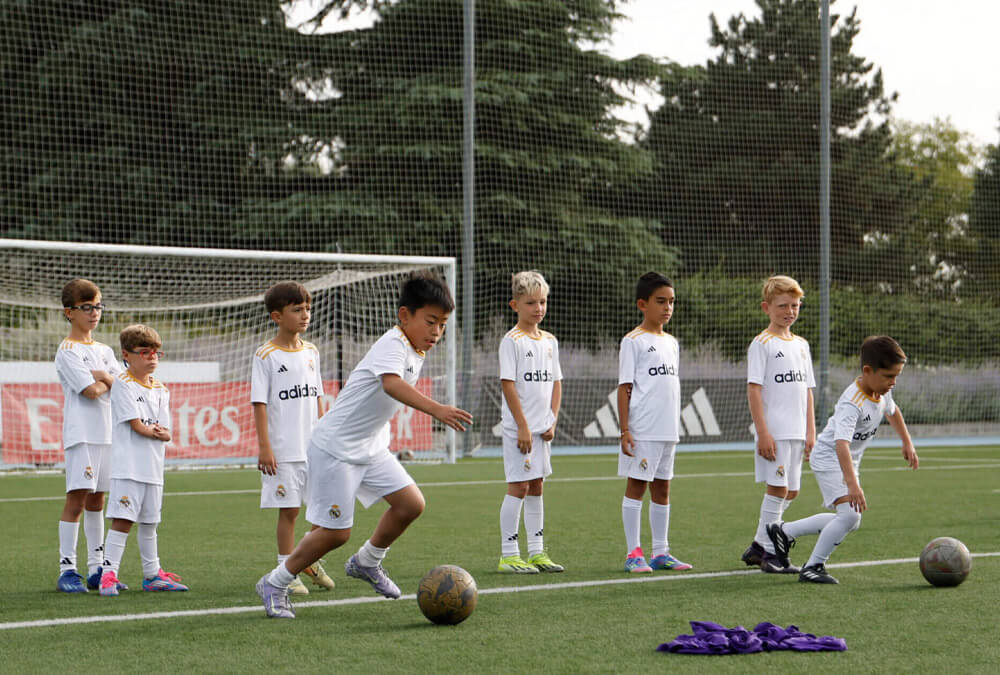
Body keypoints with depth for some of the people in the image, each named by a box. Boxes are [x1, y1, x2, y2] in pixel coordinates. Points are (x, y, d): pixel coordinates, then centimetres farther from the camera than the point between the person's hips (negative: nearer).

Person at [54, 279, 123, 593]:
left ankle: (96, 568, 14)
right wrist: (109, 381, 3)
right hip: (81, 434, -7)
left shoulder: (104, 351, 18)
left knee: (96, 499, 10)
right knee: (77, 497, -10)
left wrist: (103, 377, -10)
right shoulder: (67, 351, -5)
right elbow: (91, 390, -15)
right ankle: (67, 569, -7)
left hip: (107, 433, 7)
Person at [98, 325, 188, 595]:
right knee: (122, 520, -12)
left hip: (153, 467, 7)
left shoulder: (161, 390, 14)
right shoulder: (122, 384, -5)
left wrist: (158, 432, -13)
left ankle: (152, 574, 23)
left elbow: (166, 433, 7)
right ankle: (108, 574, -11)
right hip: (128, 466, -7)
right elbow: (137, 425, -12)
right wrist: (154, 430, 3)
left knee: (149, 522, 14)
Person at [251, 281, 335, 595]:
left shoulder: (311, 352, 10)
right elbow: (259, 403, -8)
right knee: (289, 510, -2)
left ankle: (313, 560, 23)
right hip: (283, 449, -5)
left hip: (315, 447, 5)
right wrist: (264, 446, -13)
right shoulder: (266, 355, -6)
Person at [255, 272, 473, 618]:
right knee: (336, 531, -6)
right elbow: (391, 384, -45)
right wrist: (437, 409, -58)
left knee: (411, 503, 0)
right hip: (336, 447, -9)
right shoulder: (392, 345, -23)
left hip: (371, 447, 9)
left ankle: (366, 563, 23)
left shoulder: (416, 351, 7)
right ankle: (275, 583, 12)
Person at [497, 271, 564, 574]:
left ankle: (536, 552, 17)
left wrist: (552, 422, 3)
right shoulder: (512, 341, -10)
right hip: (519, 427, -7)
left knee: (536, 487, 11)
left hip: (542, 428, 7)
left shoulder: (550, 341, 11)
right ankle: (509, 555, -3)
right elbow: (508, 384, -13)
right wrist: (523, 427, -16)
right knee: (518, 487, -7)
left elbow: (556, 383, 15)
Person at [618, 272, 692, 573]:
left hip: (668, 429, 7)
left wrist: (674, 425, 17)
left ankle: (660, 552, 15)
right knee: (636, 485, -3)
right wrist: (624, 430, -14)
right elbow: (625, 387, -8)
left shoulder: (671, 343, 16)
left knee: (662, 487, 10)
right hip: (642, 430, -7)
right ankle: (633, 553, -1)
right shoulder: (633, 341, -5)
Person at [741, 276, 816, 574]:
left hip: (796, 433, 7)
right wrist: (763, 432, -17)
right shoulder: (762, 344, -6)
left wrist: (811, 431, 12)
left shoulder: (801, 345, 16)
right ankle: (769, 552, -3)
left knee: (790, 491, 10)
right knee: (777, 488, -9)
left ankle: (758, 546, 21)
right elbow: (754, 389, -11)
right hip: (773, 432, -7)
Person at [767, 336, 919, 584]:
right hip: (829, 458, -9)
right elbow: (841, 444, -45)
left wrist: (907, 443, 22)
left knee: (850, 521, 17)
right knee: (850, 514, -26)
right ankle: (812, 567, -15)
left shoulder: (881, 392, -5)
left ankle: (784, 531, 29)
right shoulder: (852, 403, -33)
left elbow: (892, 412, 21)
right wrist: (852, 484, -55)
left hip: (849, 462, 9)